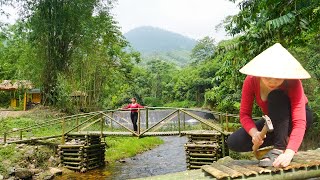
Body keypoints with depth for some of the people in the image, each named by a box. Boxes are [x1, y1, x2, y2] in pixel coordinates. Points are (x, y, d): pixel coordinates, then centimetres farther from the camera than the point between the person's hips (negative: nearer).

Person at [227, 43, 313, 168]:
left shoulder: (293, 83, -30)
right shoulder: (251, 80, -23)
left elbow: (299, 122, -37)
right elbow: (245, 114, -20)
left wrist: (288, 153, -51)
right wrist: (254, 133, -40)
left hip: (297, 117, -3)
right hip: (275, 122, 4)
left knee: (276, 96, -35)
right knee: (234, 143, -16)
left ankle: (280, 148, -27)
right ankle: (283, 138, -1)